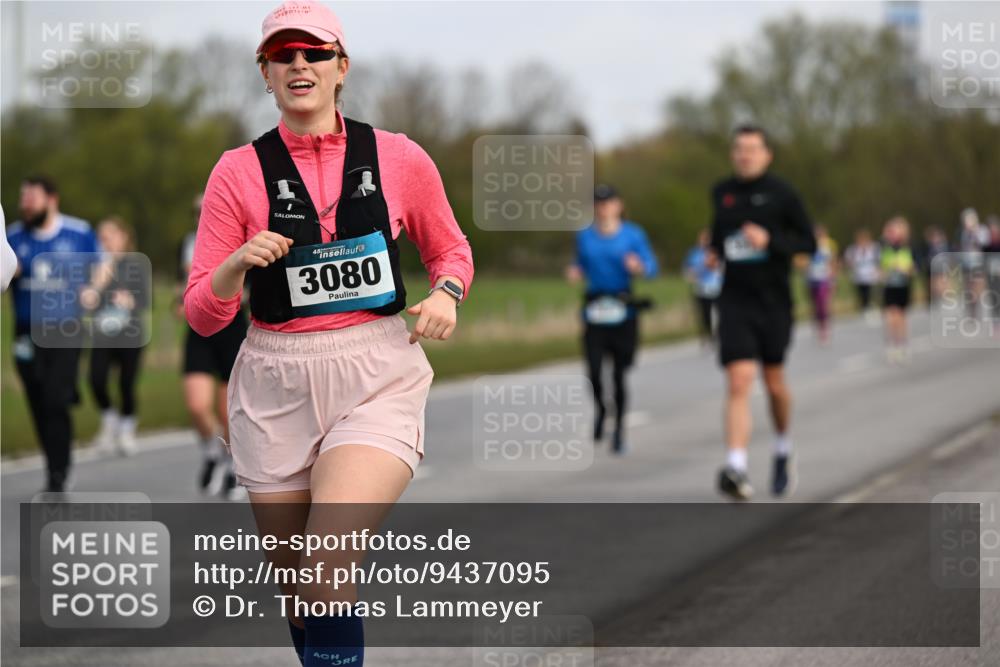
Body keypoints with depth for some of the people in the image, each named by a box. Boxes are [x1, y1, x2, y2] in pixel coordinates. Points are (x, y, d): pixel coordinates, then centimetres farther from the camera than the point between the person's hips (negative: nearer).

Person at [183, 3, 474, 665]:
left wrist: (446, 292, -3)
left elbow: (451, 250, 19)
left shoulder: (399, 159, 2)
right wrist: (237, 265, -18)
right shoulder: (240, 171, 2)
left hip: (378, 380, -2)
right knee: (297, 588, 10)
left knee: (328, 570, -22)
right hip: (277, 389, 2)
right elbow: (201, 314, 2)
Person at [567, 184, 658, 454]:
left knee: (620, 373, -2)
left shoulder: (632, 234, 3)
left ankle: (619, 428, 16)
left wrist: (639, 267, -25)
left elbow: (652, 267, -3)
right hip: (594, 312, 1)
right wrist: (575, 272, -1)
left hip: (623, 313, -1)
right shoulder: (584, 235, 11)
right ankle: (600, 408, 20)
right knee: (594, 372, -12)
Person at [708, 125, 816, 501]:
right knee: (739, 382, -14)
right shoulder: (722, 193, 8)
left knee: (774, 383, 12)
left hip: (773, 300, -1)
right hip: (735, 301, 1)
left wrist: (769, 240, -19)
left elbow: (808, 243, -5)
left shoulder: (781, 194, -4)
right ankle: (736, 469, -24)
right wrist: (716, 250, 8)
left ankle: (783, 453, 39)